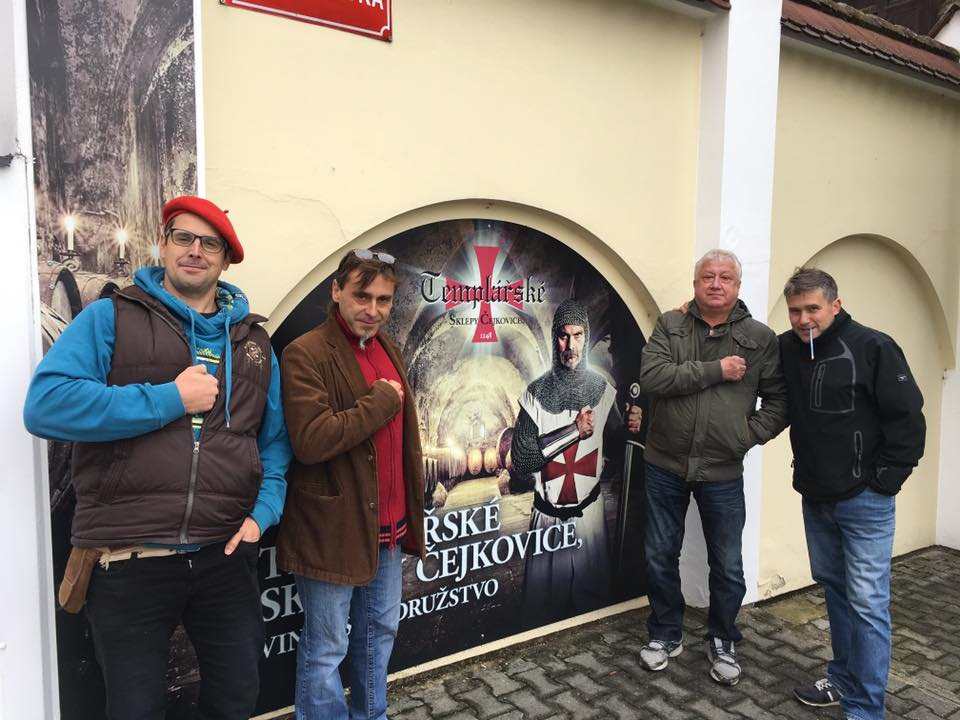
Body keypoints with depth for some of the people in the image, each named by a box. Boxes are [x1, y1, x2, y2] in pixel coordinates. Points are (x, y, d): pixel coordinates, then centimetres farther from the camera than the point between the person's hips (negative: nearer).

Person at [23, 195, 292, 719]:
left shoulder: (253, 339, 10)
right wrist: (170, 399, -17)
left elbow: (275, 437, 11)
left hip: (226, 553, 3)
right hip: (130, 560, -3)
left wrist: (264, 512, -4)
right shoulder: (111, 318, -1)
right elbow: (44, 404, -14)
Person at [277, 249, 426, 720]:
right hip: (333, 531, -8)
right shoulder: (305, 354, -16)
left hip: (388, 526, 8)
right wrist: (381, 400, -19)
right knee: (326, 649, 8)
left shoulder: (388, 349, 10)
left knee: (380, 631, 23)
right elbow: (311, 441, -28)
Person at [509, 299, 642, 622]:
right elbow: (520, 461, -15)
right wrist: (574, 431, -19)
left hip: (590, 509, 2)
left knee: (591, 596, 14)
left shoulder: (603, 390, -1)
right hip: (548, 515, -2)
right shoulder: (536, 393, -9)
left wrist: (628, 429, -12)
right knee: (542, 605, 8)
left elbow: (612, 448, 10)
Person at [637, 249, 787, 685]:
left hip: (723, 473, 0)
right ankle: (665, 635, 35)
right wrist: (715, 370, -19)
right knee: (660, 556, 14)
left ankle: (723, 643, 35)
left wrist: (752, 433, -9)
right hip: (665, 465, 1)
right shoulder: (669, 326, -2)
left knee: (728, 566, 11)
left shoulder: (760, 338, -1)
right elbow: (651, 377, -17)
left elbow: (780, 398, 3)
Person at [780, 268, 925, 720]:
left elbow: (907, 419, -13)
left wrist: (882, 481, -12)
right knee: (832, 586, 18)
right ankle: (843, 680, 35)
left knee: (867, 603, 0)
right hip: (815, 497, 6)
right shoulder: (786, 349, 2)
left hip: (864, 501, -6)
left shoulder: (872, 348, -14)